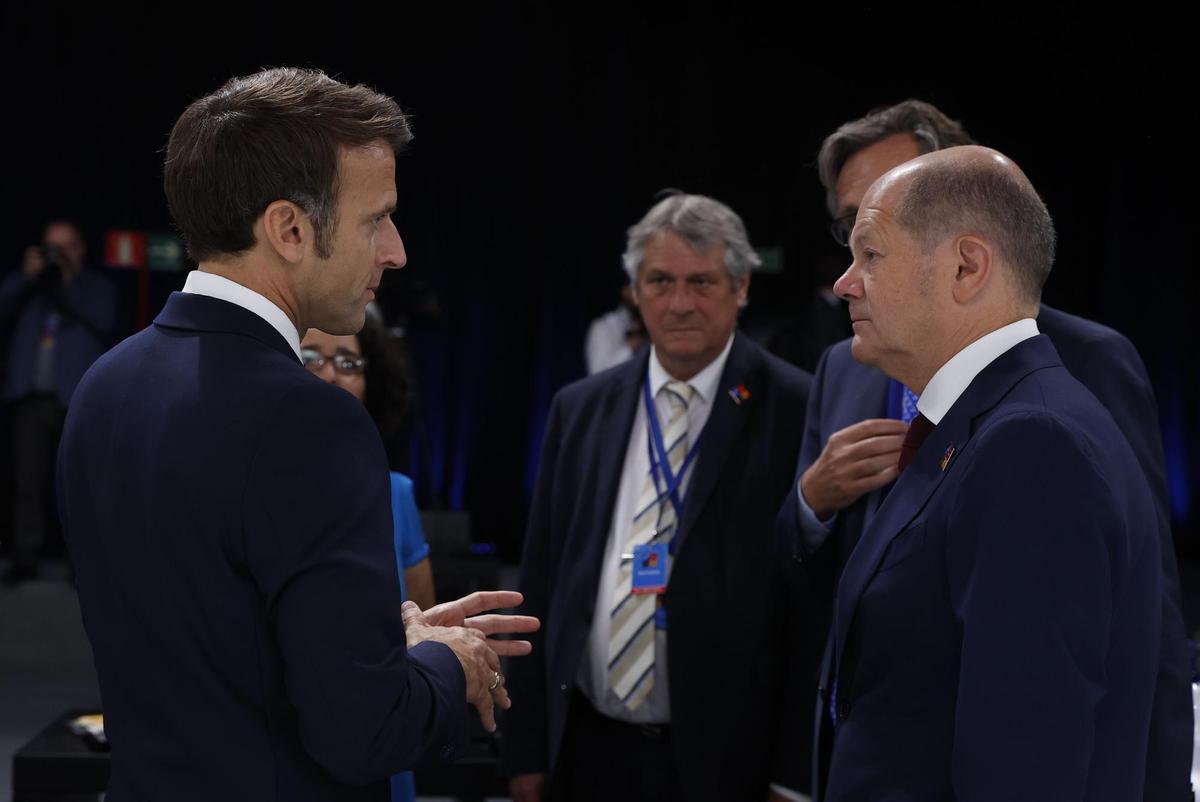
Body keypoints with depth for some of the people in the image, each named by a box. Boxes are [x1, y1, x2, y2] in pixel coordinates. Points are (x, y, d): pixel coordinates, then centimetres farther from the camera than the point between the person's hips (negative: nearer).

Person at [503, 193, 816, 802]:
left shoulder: (797, 412, -7)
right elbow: (541, 585, 10)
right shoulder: (580, 409, 8)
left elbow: (816, 610, -8)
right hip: (590, 751, 4)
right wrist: (526, 749, 7)